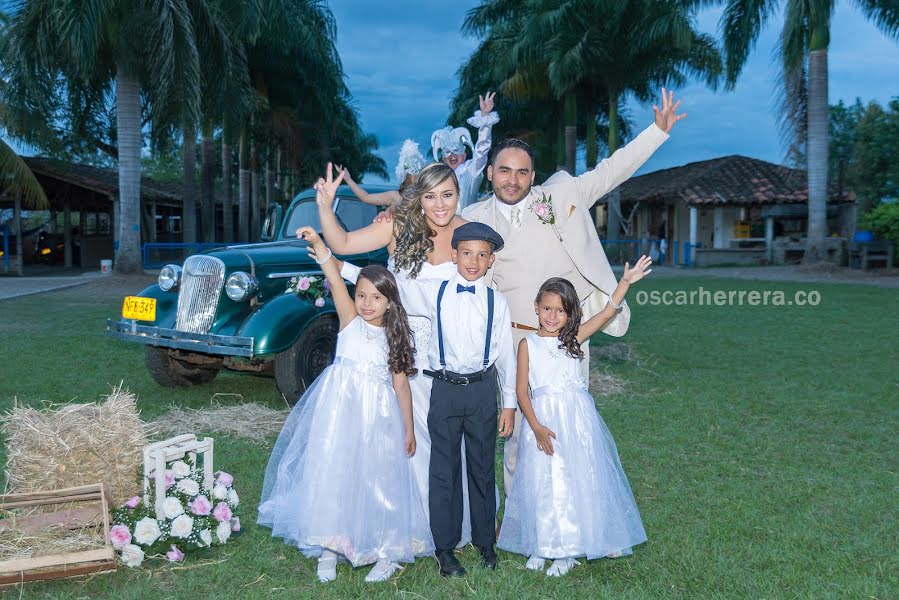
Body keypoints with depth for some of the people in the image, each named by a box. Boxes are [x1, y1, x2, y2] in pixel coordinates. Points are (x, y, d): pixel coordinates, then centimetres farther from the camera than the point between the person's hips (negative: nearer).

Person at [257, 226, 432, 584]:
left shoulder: (394, 336, 3)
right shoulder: (350, 319, -2)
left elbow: (401, 383, 4)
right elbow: (335, 279, -17)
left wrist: (409, 429, 4)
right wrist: (317, 243, -31)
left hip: (377, 419, 1)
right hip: (340, 410, 0)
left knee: (377, 481, 5)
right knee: (332, 476, 4)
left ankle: (388, 552, 19)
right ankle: (329, 548, 18)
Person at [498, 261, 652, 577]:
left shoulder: (573, 337, 3)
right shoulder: (528, 344, -1)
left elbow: (607, 313, -4)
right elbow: (522, 391, -4)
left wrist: (626, 282, -15)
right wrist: (536, 427, -13)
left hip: (577, 419, 2)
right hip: (543, 419, -1)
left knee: (576, 480, 5)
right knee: (543, 482, 5)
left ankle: (568, 549, 19)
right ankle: (541, 545, 22)